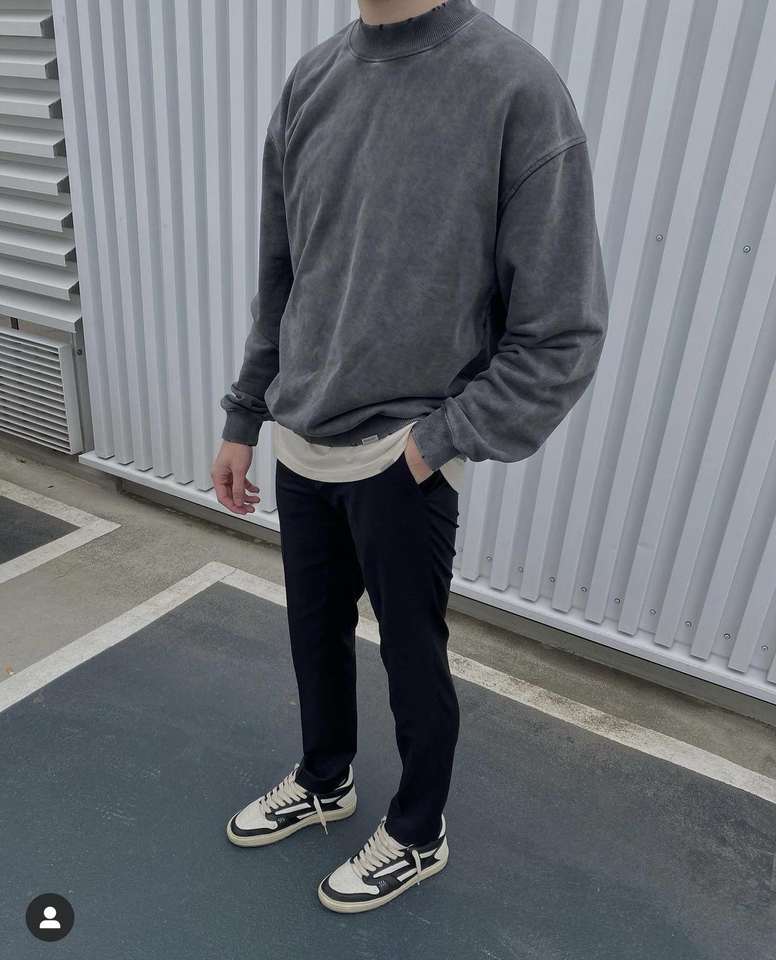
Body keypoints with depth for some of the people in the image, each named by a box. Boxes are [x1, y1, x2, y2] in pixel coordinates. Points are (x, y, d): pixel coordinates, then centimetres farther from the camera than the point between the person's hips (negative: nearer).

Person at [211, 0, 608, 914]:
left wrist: (436, 441, -14)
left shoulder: (517, 90, -14)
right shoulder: (310, 81, 5)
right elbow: (276, 283, 11)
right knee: (316, 633, 21)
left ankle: (418, 833, 40)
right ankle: (325, 781, 49)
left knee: (413, 659, 13)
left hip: (401, 464, -5)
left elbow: (563, 335, -13)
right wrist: (242, 422, 12)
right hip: (300, 448, 6)